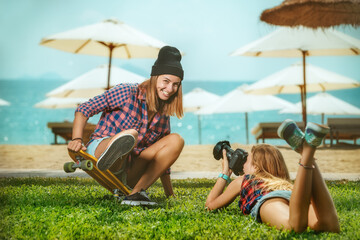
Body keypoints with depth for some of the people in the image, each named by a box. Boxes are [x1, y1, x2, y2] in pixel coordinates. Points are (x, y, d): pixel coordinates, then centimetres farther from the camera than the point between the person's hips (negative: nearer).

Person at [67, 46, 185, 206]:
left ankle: (136, 192, -25)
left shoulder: (163, 116, 12)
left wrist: (169, 195, 20)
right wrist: (77, 139, -21)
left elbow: (160, 158, 21)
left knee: (176, 140, -13)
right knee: (130, 134, -37)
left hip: (127, 170, 6)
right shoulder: (127, 93, -5)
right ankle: (107, 160, -74)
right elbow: (84, 110, -6)